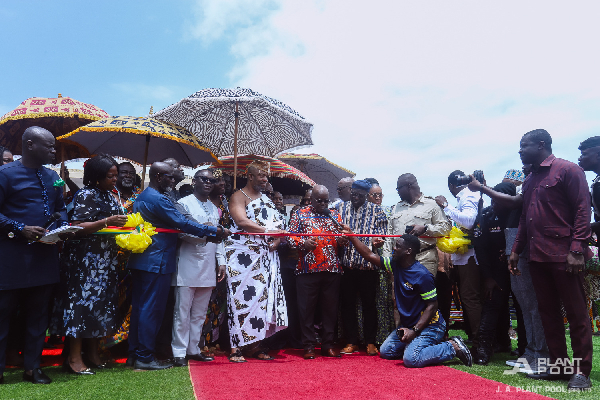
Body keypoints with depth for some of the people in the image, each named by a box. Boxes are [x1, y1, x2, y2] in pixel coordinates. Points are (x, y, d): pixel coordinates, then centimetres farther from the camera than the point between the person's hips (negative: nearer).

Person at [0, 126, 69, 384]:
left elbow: (61, 208, 17)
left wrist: (62, 227, -2)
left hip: (45, 255, 6)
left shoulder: (52, 177, 11)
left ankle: (32, 366, 24)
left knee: (38, 314, 12)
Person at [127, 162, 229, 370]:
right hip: (156, 262, -10)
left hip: (140, 260, 10)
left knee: (139, 306, 14)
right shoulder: (159, 199, -17)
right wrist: (216, 231, -14)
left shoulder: (141, 197, 16)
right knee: (152, 309, -3)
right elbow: (183, 223, -20)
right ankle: (145, 357, 5)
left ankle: (134, 354, 23)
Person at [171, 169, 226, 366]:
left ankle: (193, 349, 22)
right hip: (188, 266, -6)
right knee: (182, 311, -1)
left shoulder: (214, 208, 20)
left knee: (200, 312, 11)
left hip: (208, 267, 6)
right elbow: (180, 232, -11)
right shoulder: (184, 203, -1)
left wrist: (221, 261, 12)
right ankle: (179, 352, 9)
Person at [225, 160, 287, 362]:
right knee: (242, 297, -6)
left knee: (262, 296, 4)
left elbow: (278, 223, 16)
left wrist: (277, 239, -5)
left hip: (265, 256, 6)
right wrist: (268, 231, -19)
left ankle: (254, 345, 13)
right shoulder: (238, 196, 0)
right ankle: (235, 347, 1)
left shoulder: (266, 199, 21)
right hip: (243, 255, -6)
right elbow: (242, 221, -16)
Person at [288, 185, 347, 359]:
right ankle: (309, 346, 14)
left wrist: (342, 239, -9)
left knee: (330, 307, 8)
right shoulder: (300, 214, 7)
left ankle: (328, 344, 21)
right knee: (306, 308, 2)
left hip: (332, 269, 2)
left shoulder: (335, 215, 14)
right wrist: (303, 243, -15)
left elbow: (342, 240, 14)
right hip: (307, 269, -2)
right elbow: (291, 236, 3)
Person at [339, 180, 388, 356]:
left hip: (368, 263, -2)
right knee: (347, 303, 7)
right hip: (347, 263, 2)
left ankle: (370, 342, 20)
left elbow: (381, 234, 2)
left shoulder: (376, 210, 5)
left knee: (369, 303, 6)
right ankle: (351, 342, 20)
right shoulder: (342, 208, 11)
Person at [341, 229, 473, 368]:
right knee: (385, 352, 7)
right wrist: (351, 235, -1)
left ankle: (453, 347, -5)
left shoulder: (422, 275, -22)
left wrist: (415, 330, -25)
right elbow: (370, 256, 4)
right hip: (408, 324, 8)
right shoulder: (395, 264, 0)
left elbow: (432, 305, -20)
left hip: (429, 325, -8)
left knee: (411, 359, -25)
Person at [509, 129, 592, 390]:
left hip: (563, 255, -7)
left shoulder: (567, 170, -4)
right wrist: (516, 250, 15)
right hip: (537, 257, 8)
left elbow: (583, 210, -10)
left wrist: (577, 250, -17)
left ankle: (581, 371, 12)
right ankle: (558, 365, 21)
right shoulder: (530, 180, 18)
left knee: (576, 313, 2)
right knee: (547, 312, 11)